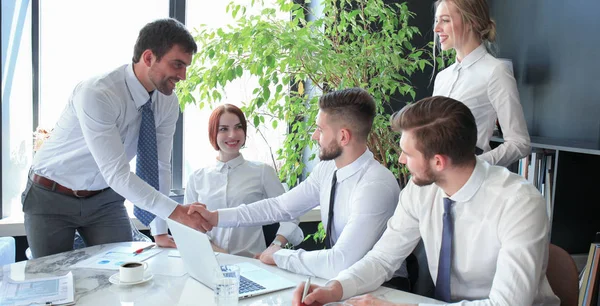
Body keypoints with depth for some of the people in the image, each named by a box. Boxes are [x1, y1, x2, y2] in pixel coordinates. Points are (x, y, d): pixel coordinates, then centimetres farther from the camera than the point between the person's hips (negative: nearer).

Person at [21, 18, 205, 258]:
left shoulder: (167, 102, -12)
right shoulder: (96, 94, -32)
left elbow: (159, 167, -7)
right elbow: (117, 174, -36)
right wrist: (176, 211, -42)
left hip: (104, 198, 5)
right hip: (52, 197, -5)